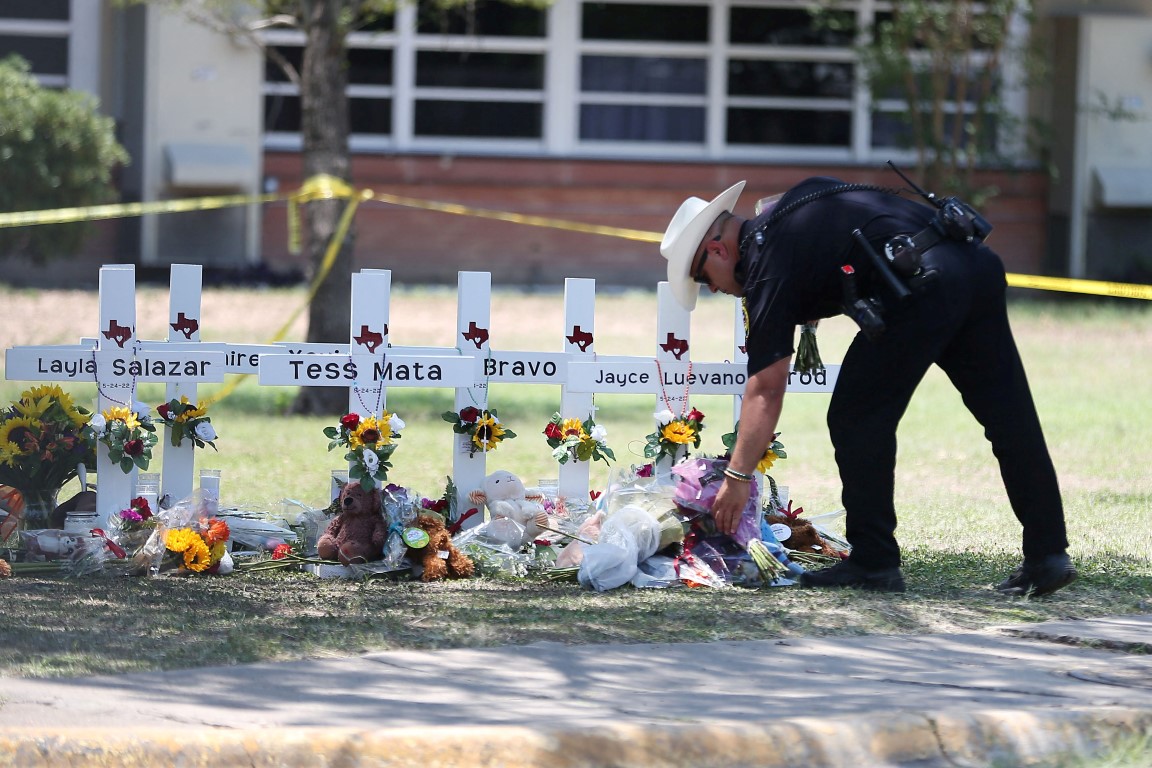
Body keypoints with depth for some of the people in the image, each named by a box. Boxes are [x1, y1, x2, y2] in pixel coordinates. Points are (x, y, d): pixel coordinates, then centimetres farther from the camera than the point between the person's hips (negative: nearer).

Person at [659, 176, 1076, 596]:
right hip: (978, 264, 9)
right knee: (1009, 418, 9)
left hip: (922, 285, -9)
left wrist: (738, 476, 6)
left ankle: (873, 562, 7)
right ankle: (1047, 555, 9)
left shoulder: (767, 264, 4)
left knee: (857, 419, 5)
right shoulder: (787, 209, 27)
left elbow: (766, 390, 1)